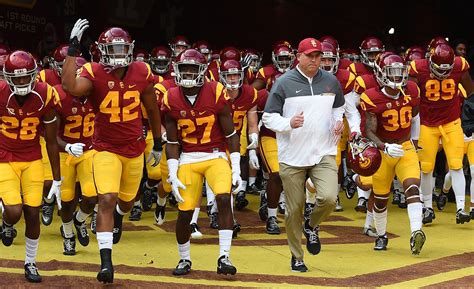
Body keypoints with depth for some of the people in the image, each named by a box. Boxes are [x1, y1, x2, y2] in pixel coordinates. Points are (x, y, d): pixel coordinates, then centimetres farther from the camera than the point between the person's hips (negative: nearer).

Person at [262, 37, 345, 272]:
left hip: (324, 153, 2)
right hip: (292, 156, -2)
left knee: (328, 198, -19)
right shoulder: (283, 83, -5)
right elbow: (268, 117, -3)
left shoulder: (331, 81, 7)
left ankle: (312, 227, 14)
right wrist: (289, 124, -22)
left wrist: (338, 121, 2)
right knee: (294, 209, 4)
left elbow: (338, 108, 24)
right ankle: (296, 257, 23)